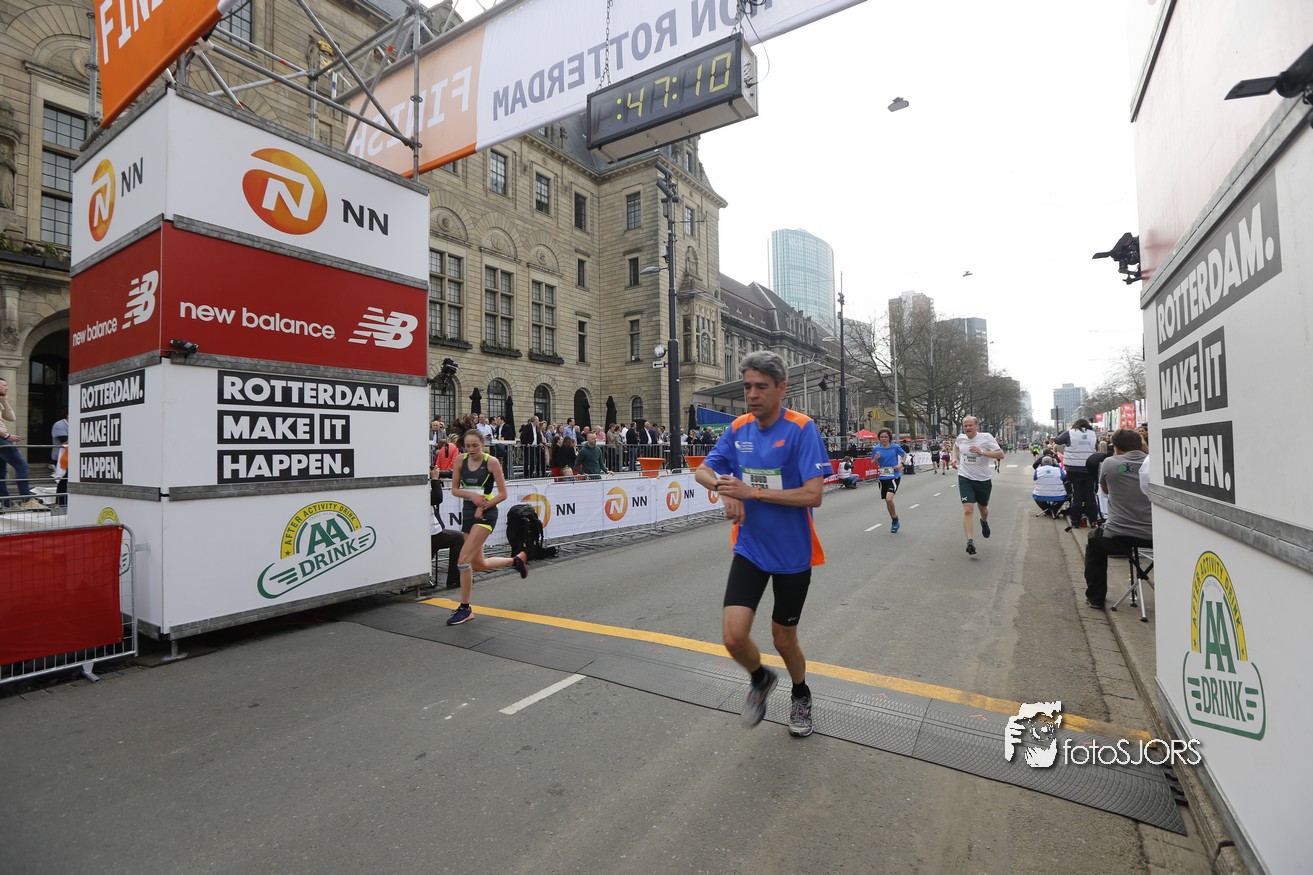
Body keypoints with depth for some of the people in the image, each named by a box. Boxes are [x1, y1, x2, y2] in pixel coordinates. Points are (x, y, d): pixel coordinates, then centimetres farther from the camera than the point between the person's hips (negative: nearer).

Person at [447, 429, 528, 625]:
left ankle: (465, 609, -1)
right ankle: (517, 559, 39)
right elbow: (454, 489, 5)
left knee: (464, 559, -15)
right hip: (468, 512, 6)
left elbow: (502, 494, -9)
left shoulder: (491, 462, -11)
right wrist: (471, 495, -13)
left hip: (486, 514, -6)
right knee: (479, 564, 14)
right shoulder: (461, 460, 1)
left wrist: (482, 507, -15)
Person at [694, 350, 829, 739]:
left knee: (784, 638, 14)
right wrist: (726, 489, -14)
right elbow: (703, 471, 8)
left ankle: (800, 695, 48)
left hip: (793, 554, -3)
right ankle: (761, 679, 27)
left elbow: (813, 495, -22)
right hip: (749, 549, 3)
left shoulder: (801, 429, -16)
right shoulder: (738, 429, -2)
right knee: (734, 636, -9)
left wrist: (751, 491, -24)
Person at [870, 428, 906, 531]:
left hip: (894, 477, -3)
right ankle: (894, 522, 31)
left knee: (889, 499, -20)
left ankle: (895, 519, 5)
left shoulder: (895, 447, -4)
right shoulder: (876, 448, 0)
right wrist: (876, 458, -14)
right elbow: (873, 464, 7)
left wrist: (901, 464, -3)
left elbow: (904, 454, 14)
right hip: (883, 477, 3)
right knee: (887, 501, 11)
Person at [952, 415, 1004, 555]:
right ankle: (970, 542, -16)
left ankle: (984, 522, 57)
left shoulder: (986, 437, -12)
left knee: (983, 508, 20)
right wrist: (955, 458, 7)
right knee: (967, 510, -15)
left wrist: (982, 452, -29)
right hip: (965, 478, 1)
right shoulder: (960, 438, -1)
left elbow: (1000, 454, -16)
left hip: (983, 479, 0)